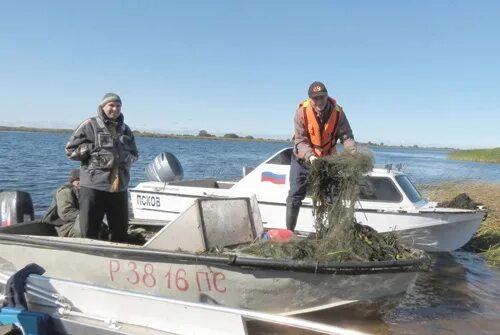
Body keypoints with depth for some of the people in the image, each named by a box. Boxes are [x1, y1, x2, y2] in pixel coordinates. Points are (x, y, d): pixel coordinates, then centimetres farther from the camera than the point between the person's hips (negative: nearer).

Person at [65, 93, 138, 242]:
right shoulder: (90, 125, 0)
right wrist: (94, 148, -10)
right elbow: (71, 149, -2)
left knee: (120, 233, 14)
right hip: (93, 187, -5)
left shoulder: (125, 129, 15)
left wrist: (126, 158, 0)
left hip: (119, 188, 5)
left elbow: (134, 154, 21)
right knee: (89, 233, -1)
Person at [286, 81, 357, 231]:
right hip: (303, 158, -1)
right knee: (295, 195, 1)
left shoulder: (337, 112, -17)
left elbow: (346, 135, -15)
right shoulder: (302, 112, -21)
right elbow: (300, 140, -22)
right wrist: (310, 156, -38)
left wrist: (353, 152, -34)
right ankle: (289, 231, 11)